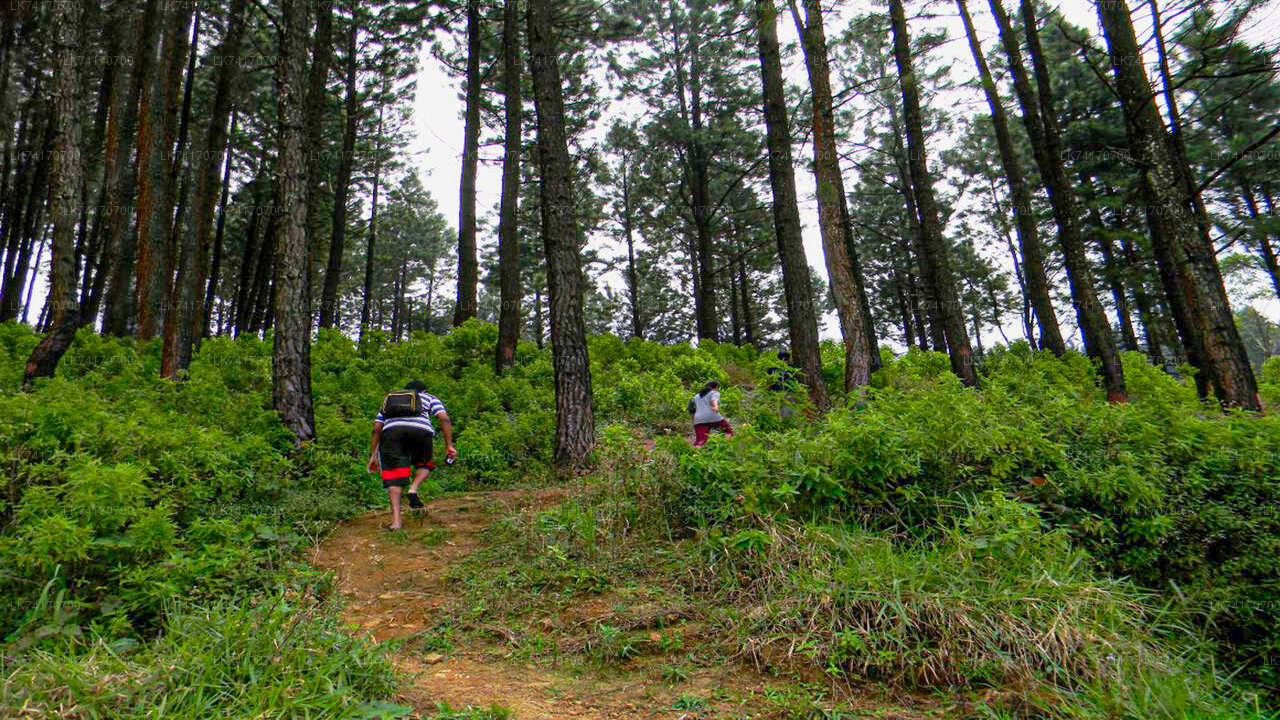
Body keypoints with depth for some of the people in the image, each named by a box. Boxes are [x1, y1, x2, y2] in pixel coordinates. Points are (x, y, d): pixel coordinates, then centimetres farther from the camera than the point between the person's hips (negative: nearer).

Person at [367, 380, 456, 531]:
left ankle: (396, 520, -6)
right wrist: (449, 445, 9)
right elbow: (444, 419, 13)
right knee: (423, 464, 24)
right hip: (421, 430, -1)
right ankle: (413, 489, -3)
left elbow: (376, 429, 29)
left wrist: (373, 455, 29)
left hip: (391, 430, 1)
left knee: (394, 474, 5)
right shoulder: (430, 398, 32)